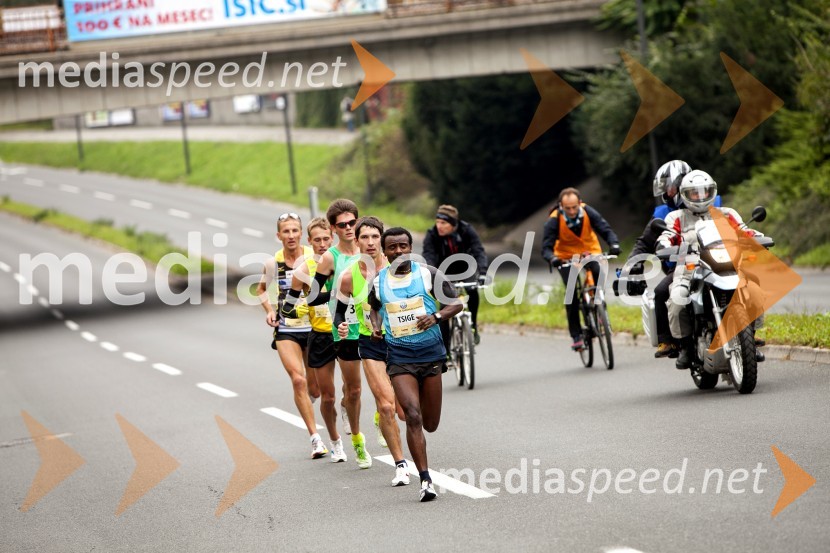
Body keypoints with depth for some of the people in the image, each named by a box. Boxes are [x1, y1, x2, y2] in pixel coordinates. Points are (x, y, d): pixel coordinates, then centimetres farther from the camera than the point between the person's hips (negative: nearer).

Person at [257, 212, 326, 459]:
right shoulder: (273, 263, -3)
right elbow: (261, 288, 16)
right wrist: (269, 310, 1)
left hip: (314, 327, 0)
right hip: (286, 329, 0)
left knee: (315, 389, 6)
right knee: (297, 379, -18)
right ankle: (315, 438, -14)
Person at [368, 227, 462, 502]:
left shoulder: (429, 274, -2)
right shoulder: (379, 282, 3)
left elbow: (456, 303, 2)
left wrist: (436, 316, -17)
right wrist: (376, 326, 4)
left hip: (430, 354, 1)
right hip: (399, 358, -1)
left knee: (430, 424, 7)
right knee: (413, 416, -18)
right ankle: (425, 480, -16)